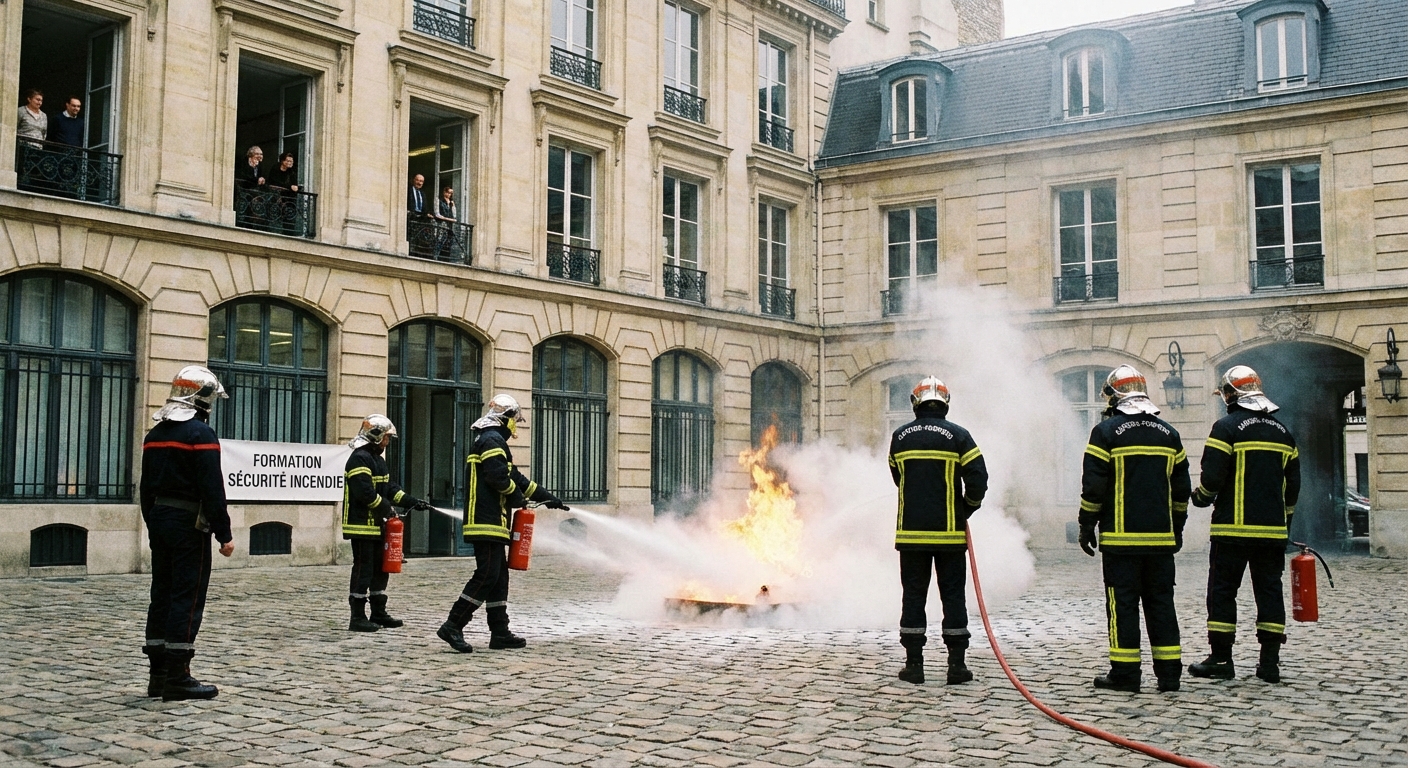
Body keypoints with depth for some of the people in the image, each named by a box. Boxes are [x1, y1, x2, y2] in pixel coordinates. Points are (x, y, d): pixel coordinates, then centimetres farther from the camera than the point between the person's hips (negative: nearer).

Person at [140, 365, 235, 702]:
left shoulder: (155, 434, 13)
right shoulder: (201, 434, -14)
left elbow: (146, 487, 17)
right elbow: (212, 490, -18)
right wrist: (224, 534, -15)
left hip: (159, 520, 9)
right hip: (189, 524, -9)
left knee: (162, 595, 12)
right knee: (188, 598, -5)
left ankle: (158, 674, 16)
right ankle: (177, 677, -4)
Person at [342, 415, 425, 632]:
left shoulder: (376, 459, 19)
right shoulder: (360, 459, -15)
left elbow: (390, 488, 18)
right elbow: (366, 492, -24)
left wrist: (412, 502, 8)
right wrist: (386, 509, -17)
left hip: (376, 525, 11)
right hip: (362, 525, -11)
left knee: (380, 569, 15)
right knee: (363, 570, -7)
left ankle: (379, 614, 23)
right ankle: (358, 617, -2)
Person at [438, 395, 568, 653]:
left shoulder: (491, 440, 25)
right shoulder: (492, 440, -9)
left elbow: (516, 477, 28)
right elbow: (499, 477, -22)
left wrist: (546, 497, 27)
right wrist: (517, 497, -5)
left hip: (491, 524, 11)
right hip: (488, 521, -11)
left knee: (499, 577, 11)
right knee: (486, 576, -11)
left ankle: (500, 633, 13)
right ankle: (453, 626, -11)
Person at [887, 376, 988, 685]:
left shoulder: (900, 437, 5)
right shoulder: (958, 435, -4)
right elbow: (978, 478, -8)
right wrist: (968, 507, 10)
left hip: (911, 530, 2)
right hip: (949, 532, -2)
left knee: (913, 595, 6)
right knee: (953, 595, 5)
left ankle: (914, 664, 7)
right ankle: (956, 664, 5)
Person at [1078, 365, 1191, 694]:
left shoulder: (1106, 432, -6)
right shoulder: (1169, 434, 10)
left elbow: (1093, 486, -8)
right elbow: (1181, 488, 15)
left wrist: (1087, 527, 1)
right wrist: (1177, 527, 24)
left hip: (1121, 536, -5)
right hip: (1161, 537, 5)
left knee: (1122, 603, -1)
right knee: (1161, 602, 9)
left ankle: (1125, 672, 1)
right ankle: (1169, 672, 11)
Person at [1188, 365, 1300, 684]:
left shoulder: (1227, 427, -7)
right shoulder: (1282, 431, 12)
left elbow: (1212, 478, -13)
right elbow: (1293, 484, 16)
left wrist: (1200, 498, 8)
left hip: (1233, 528, -5)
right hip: (1273, 529, 6)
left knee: (1222, 591, 2)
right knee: (1269, 591, 8)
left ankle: (1221, 658, 3)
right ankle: (1270, 661, 8)